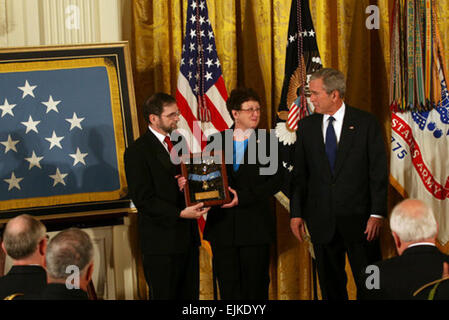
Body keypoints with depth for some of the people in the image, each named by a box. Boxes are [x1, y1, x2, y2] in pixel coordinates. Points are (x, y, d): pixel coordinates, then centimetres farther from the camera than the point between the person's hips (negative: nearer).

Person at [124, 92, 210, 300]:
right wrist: (180, 213, -24)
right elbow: (143, 199, -15)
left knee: (190, 295, 9)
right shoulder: (137, 152, -10)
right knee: (164, 296, 0)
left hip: (188, 236, 7)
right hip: (161, 241, -7)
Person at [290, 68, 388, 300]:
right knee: (330, 285, 9)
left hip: (358, 219, -3)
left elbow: (379, 171, -4)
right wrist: (296, 213, 3)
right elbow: (299, 174, 10)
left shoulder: (366, 123, -2)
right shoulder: (306, 127, 7)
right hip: (321, 220, 3)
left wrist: (377, 213, -10)